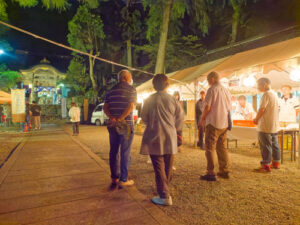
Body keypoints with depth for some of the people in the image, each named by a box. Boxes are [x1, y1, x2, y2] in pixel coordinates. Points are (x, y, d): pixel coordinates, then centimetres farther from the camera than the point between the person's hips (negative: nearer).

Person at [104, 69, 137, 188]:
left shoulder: (111, 90, 13)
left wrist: (112, 118, -9)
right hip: (126, 125, -5)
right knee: (125, 153, 2)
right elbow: (131, 107, -17)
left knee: (113, 152, 13)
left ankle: (114, 178, 23)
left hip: (113, 125, 6)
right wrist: (120, 119, -17)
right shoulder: (131, 89, -4)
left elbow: (105, 107, 2)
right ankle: (123, 179, 9)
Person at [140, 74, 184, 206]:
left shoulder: (150, 100, -4)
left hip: (154, 137, -2)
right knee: (168, 167, 18)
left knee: (159, 168, 3)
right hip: (170, 137, 3)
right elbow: (180, 117, 3)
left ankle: (165, 197, 5)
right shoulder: (173, 99, -2)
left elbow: (144, 117, 3)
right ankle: (165, 189, 35)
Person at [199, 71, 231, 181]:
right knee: (222, 147, 15)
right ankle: (224, 171, 21)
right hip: (224, 123, 7)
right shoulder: (226, 91, 12)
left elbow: (207, 107, -14)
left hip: (213, 123, -7)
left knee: (210, 148, -1)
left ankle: (211, 173, 0)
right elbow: (229, 108, 16)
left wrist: (202, 119, -1)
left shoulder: (212, 90, -10)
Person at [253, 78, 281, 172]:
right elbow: (277, 109, 17)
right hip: (275, 125, 9)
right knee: (274, 144, 18)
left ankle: (266, 165, 4)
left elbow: (262, 109, -19)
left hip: (266, 126, -9)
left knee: (265, 146, -2)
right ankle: (276, 163, 29)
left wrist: (256, 119, -4)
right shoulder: (274, 94, 13)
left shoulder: (266, 94, -15)